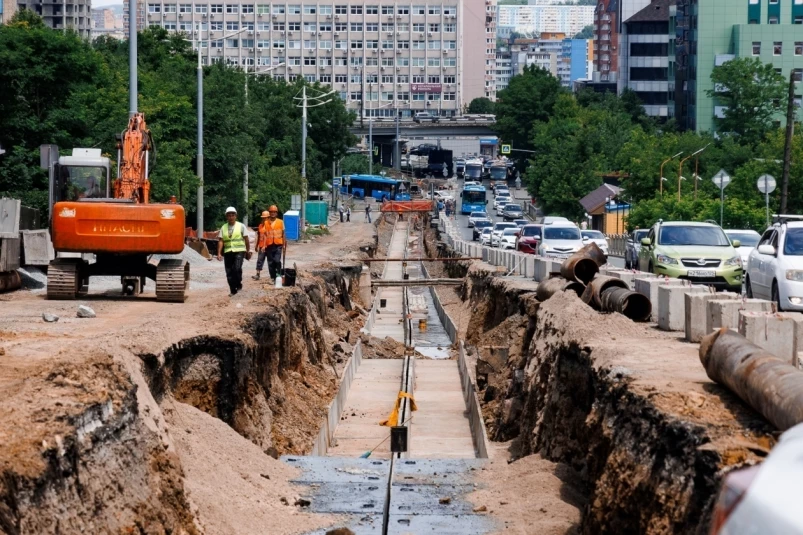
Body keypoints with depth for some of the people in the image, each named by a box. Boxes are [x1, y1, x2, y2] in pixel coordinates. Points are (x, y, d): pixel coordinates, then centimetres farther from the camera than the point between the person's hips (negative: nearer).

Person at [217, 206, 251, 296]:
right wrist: (219, 253, -3)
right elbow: (221, 241, 5)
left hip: (239, 251, -3)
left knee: (237, 268, -21)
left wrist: (248, 251, 5)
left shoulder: (241, 226, 2)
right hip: (228, 252, 3)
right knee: (229, 272, 2)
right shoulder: (223, 227, 9)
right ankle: (233, 290, 13)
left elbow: (246, 239, 6)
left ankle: (238, 284, 2)